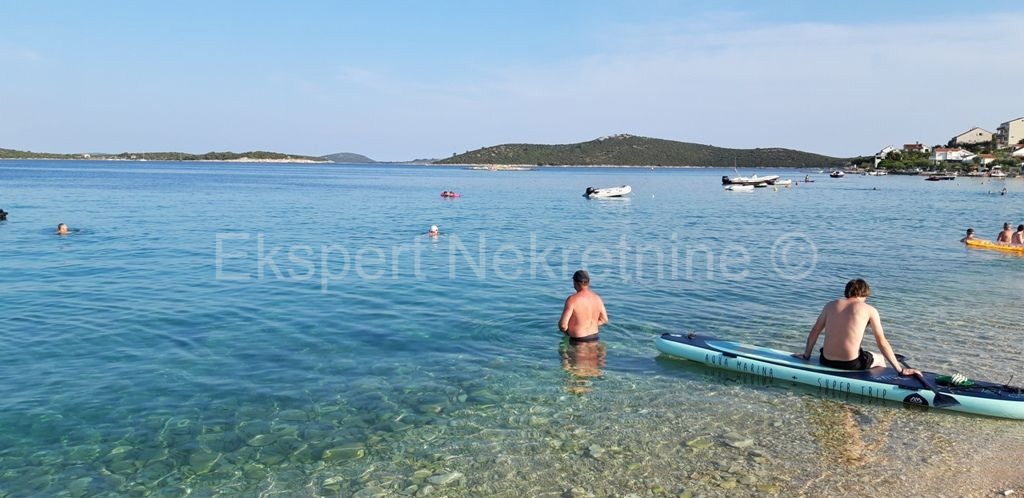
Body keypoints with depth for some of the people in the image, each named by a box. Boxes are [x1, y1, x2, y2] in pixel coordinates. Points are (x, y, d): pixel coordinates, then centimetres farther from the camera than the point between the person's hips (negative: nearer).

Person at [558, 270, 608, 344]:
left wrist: (566, 331, 0)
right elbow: (604, 320, 9)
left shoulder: (572, 300, -21)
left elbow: (563, 324, -21)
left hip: (578, 341, -6)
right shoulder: (597, 297, -1)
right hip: (594, 338, 6)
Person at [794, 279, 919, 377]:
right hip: (851, 364, -3)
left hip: (826, 362, 3)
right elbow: (882, 343, -2)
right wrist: (901, 370, 4)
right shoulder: (869, 310, 0)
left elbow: (814, 332, 12)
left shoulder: (830, 305, 9)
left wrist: (806, 355, 25)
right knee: (880, 359, 28)